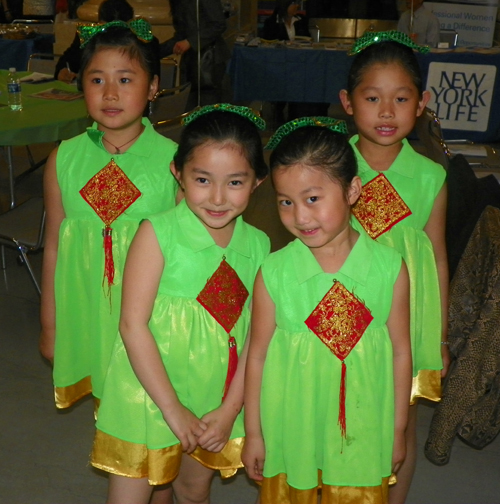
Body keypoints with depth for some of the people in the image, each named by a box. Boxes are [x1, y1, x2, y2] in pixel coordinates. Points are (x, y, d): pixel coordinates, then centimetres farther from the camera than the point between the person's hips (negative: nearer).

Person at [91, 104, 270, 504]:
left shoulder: (259, 246, -4)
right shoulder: (157, 234, -16)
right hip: (150, 395, -4)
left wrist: (230, 409, -9)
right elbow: (133, 325, -17)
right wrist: (172, 408, -17)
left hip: (215, 401, 4)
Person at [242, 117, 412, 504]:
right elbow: (257, 356, -5)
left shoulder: (390, 268, -10)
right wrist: (253, 433, 2)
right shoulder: (274, 273, -13)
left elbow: (401, 353, -1)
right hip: (290, 432, 0)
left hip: (363, 435, 1)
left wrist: (398, 430, 6)